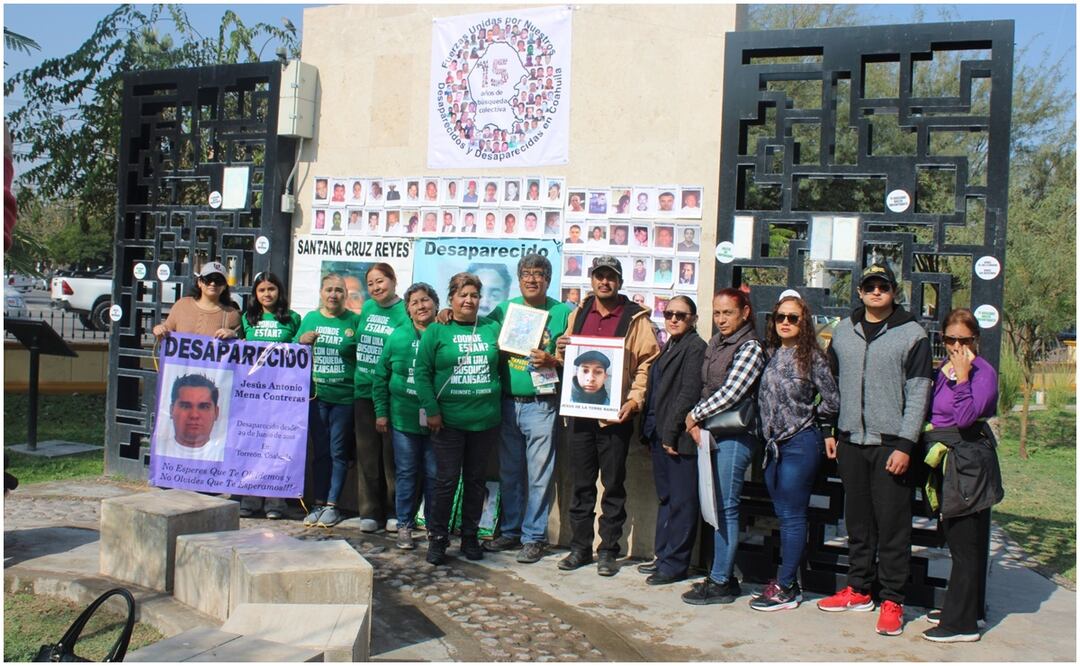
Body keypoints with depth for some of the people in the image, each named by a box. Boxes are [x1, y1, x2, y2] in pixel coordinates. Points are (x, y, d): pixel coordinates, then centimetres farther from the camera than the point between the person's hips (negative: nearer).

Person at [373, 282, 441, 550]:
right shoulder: (398, 337, 4)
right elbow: (381, 376, 9)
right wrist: (381, 412, 5)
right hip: (403, 418, 1)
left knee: (434, 475, 6)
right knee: (406, 473, 7)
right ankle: (405, 525, 17)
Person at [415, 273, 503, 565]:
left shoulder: (492, 328, 8)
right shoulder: (436, 330, 0)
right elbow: (422, 371, -3)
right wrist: (431, 410, -10)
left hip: (485, 420, 3)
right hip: (448, 420, -3)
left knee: (475, 480, 12)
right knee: (447, 480, 0)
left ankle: (470, 537, 24)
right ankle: (437, 539, 13)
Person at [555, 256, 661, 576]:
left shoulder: (635, 318, -2)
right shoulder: (578, 314, 13)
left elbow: (648, 363, -6)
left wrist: (635, 400, -16)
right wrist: (561, 352, 0)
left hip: (616, 414, -4)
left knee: (614, 485, 5)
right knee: (581, 484, 10)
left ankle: (608, 550, 15)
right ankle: (580, 547, 20)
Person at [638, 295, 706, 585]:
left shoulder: (695, 348, -10)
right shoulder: (668, 347, 18)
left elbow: (689, 394, -17)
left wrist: (671, 434, -18)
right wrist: (648, 430, 13)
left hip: (680, 439, -9)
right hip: (660, 436, 9)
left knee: (681, 501, 0)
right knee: (665, 498, 16)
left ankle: (674, 564, 6)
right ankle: (663, 556, 25)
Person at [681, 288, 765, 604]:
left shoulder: (751, 348, -9)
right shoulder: (715, 344, 14)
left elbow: (730, 393, -17)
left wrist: (695, 415, -9)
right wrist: (697, 422, 2)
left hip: (734, 435, -8)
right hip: (711, 432, 8)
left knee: (725, 507, -5)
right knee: (717, 505, 10)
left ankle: (721, 583, 1)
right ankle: (724, 574, 19)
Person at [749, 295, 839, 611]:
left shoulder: (811, 356, -8)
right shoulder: (771, 354, 10)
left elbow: (832, 400, -6)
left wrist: (819, 425, 6)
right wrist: (768, 434, 10)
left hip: (801, 444, -7)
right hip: (774, 443, 7)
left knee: (792, 516, -3)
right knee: (784, 516, 11)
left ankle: (785, 588, 2)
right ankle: (788, 581, 19)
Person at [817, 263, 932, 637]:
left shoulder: (912, 334, -2)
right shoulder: (843, 332, 12)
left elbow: (918, 394, -6)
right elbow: (833, 384, 18)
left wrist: (905, 445, -12)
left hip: (891, 445, -4)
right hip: (851, 443, 4)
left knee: (893, 525, -1)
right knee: (857, 522, 13)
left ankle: (892, 601, 7)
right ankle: (858, 590, 24)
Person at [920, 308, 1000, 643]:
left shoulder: (983, 372, -12)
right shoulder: (943, 368, 11)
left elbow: (966, 417, -24)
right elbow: (931, 411, 16)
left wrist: (962, 377, -26)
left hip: (968, 465, -9)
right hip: (947, 464, 9)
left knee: (965, 544, -3)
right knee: (959, 540, 17)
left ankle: (962, 622, 3)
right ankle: (969, 609, 30)